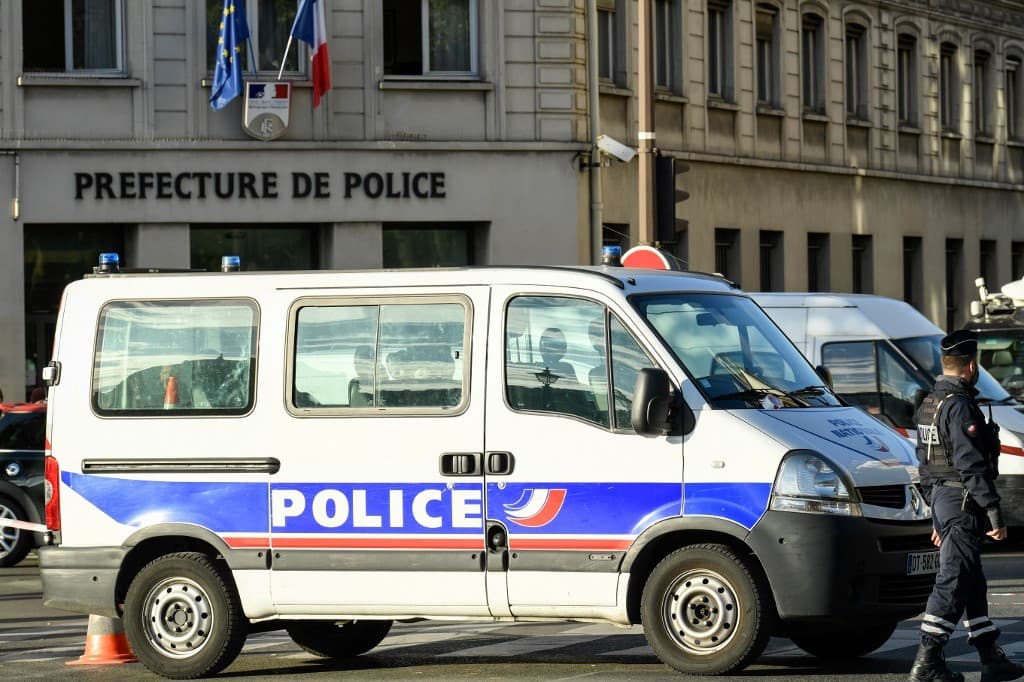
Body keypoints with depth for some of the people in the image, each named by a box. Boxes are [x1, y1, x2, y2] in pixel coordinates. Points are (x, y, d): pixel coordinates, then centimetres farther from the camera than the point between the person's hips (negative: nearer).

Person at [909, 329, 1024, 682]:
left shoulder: (928, 405, 15)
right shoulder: (959, 406, -16)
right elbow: (971, 464, -22)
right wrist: (994, 512, -20)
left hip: (940, 498, 10)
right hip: (963, 503, -10)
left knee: (972, 582, 13)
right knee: (953, 581, -7)